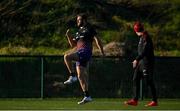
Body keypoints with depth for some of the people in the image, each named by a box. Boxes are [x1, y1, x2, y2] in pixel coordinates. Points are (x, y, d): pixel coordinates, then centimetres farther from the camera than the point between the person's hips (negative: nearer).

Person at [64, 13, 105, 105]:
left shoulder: (89, 29, 1)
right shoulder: (79, 31, 26)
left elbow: (97, 39, -6)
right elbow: (73, 44, 27)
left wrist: (102, 52, -15)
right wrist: (68, 36, 11)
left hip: (85, 51, -9)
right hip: (80, 54, 9)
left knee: (67, 57, -26)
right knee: (81, 76, 3)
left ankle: (72, 76, -21)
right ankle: (87, 96, 5)